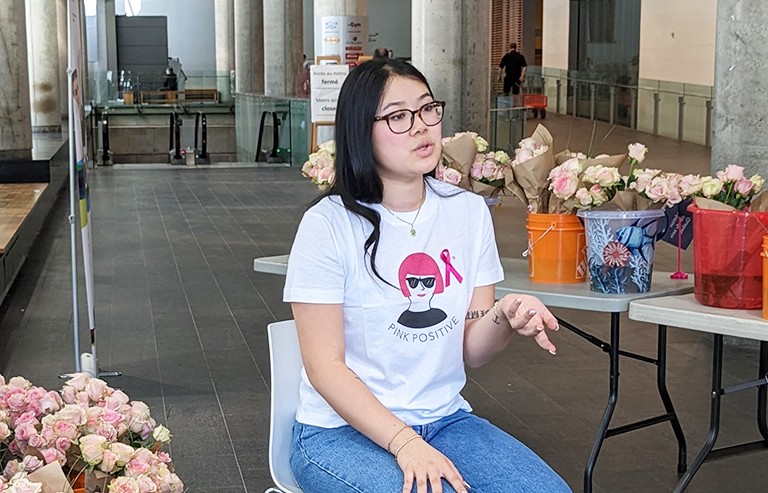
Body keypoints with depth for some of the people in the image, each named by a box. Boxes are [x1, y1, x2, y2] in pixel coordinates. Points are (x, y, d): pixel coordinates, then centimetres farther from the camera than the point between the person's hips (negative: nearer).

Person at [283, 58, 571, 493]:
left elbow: (471, 351, 5)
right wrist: (404, 443, -23)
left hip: (445, 420, 5)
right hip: (342, 430, -5)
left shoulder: (469, 211, 5)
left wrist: (507, 317, -17)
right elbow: (325, 366, -13)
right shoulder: (329, 224, -11)